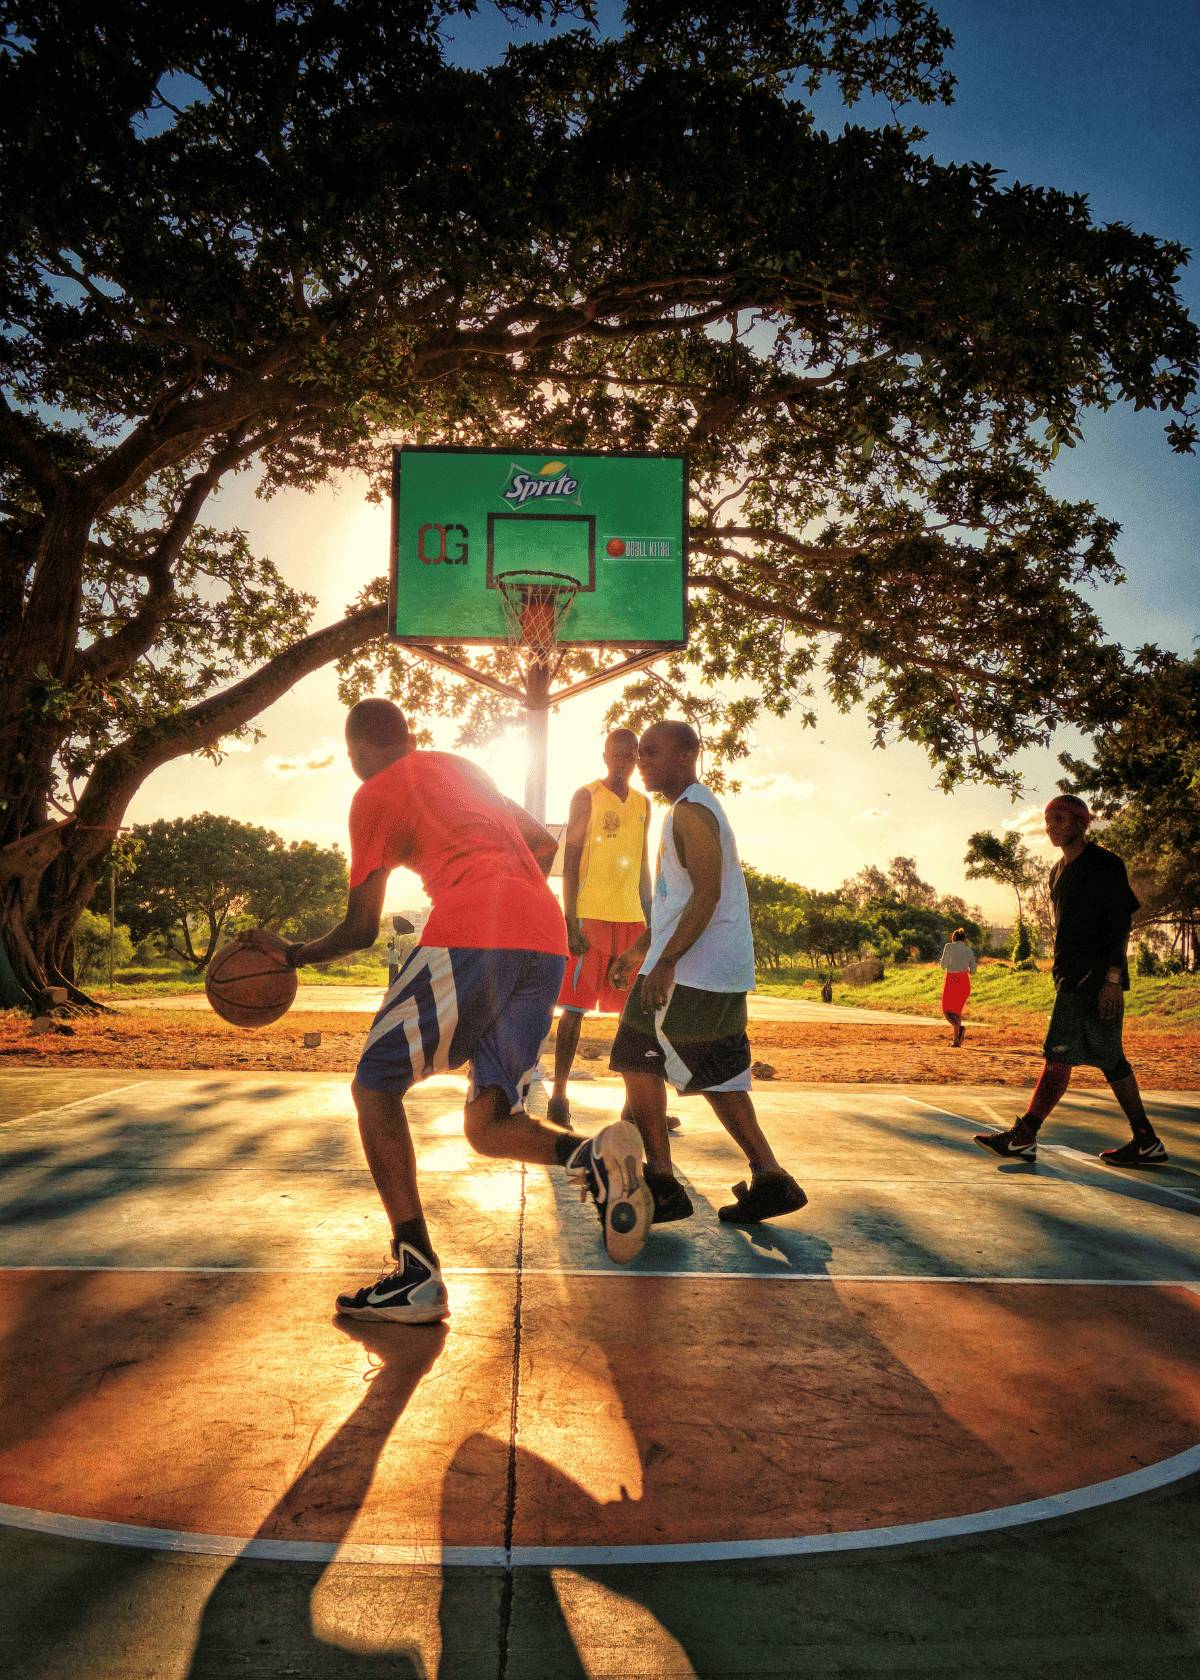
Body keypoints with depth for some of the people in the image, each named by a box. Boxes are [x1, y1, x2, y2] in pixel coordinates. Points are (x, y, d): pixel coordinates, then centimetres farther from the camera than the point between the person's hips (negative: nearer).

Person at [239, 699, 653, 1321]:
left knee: (376, 1087, 7)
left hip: (470, 939, -7)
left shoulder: (375, 795, 11)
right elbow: (544, 846, 33)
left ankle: (417, 1275, -2)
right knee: (488, 1124, 14)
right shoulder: (461, 769, 30)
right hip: (547, 945, 7)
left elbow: (360, 930, 12)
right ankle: (593, 1157, -16)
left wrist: (291, 955, 27)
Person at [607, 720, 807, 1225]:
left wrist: (666, 961, -26)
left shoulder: (690, 811, -11)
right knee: (716, 1074, 14)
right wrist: (638, 950, 26)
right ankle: (771, 1179, 15)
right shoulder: (695, 809, 21)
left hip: (691, 970, -10)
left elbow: (707, 892, -22)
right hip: (723, 970, 10)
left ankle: (661, 1186, 1)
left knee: (639, 1060, -2)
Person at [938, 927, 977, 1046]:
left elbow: (943, 965, -6)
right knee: (956, 1010, 18)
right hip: (964, 981, 4)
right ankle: (956, 1040, 10)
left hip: (951, 981, -4)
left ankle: (960, 1028, -21)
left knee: (947, 1011, 8)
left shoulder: (949, 946, -3)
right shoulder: (969, 951, 9)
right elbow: (972, 970, 10)